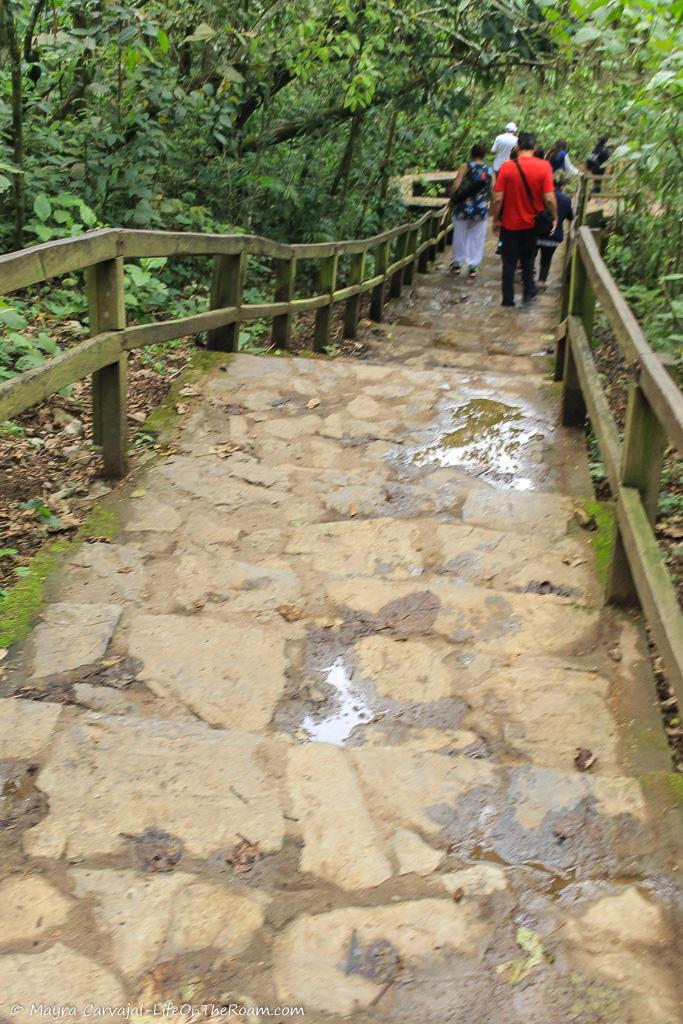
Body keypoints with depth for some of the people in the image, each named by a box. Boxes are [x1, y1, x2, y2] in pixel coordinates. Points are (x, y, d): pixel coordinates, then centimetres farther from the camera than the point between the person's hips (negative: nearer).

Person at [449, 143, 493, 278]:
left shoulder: (465, 166, -5)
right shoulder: (489, 171, 3)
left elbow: (456, 186, -13)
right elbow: (493, 192, 0)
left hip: (463, 207, -1)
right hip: (481, 210, 1)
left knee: (460, 236, 14)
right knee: (477, 238, 11)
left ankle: (457, 263, 22)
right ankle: (473, 265, 9)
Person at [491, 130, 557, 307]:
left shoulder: (507, 167, -13)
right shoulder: (544, 166, -12)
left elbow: (498, 198, -14)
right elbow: (549, 198, -15)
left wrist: (496, 220, 0)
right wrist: (554, 218, 1)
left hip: (510, 224, -1)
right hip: (533, 223, 1)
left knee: (509, 262, 11)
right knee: (528, 258, 25)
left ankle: (508, 299, 15)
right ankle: (528, 290, 27)